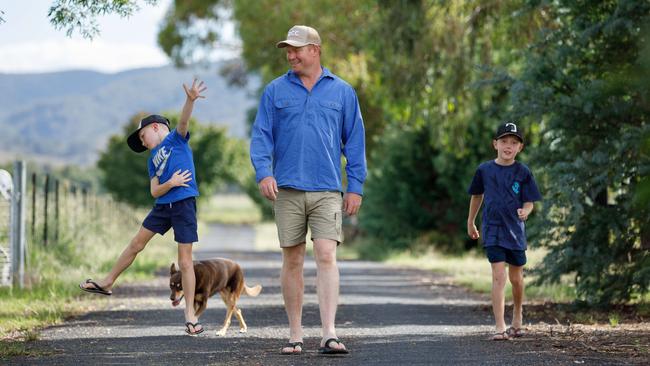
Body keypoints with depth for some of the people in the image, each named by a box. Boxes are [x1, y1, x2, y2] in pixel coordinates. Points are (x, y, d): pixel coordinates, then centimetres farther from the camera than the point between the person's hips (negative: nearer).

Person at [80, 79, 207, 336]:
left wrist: (191, 99, -39)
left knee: (185, 260, -6)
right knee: (136, 243, 14)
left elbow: (184, 120, -19)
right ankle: (107, 283, 30)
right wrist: (171, 183, -13)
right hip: (163, 205, 7)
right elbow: (154, 191, 8)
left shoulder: (177, 139, 2)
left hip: (184, 205, -7)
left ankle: (190, 314, 1)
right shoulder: (153, 159, 17)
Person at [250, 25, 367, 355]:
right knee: (292, 261, 5)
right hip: (287, 190, 1)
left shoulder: (342, 92, 8)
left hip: (327, 191, -1)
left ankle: (329, 334, -17)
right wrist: (264, 172, -12)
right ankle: (295, 336, 12)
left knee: (326, 256, -13)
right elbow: (261, 134, 4)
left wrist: (356, 186, 3)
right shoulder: (275, 91, 8)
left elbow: (354, 140, 9)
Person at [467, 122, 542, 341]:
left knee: (516, 278, 13)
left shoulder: (523, 172, -3)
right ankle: (500, 328, -15)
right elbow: (477, 196, 14)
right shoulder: (484, 170, -1)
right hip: (492, 230, -1)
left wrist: (525, 212, -25)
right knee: (498, 277, -13)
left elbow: (529, 202, -2)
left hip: (515, 229, 1)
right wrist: (470, 222, 22)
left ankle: (517, 319, 38)